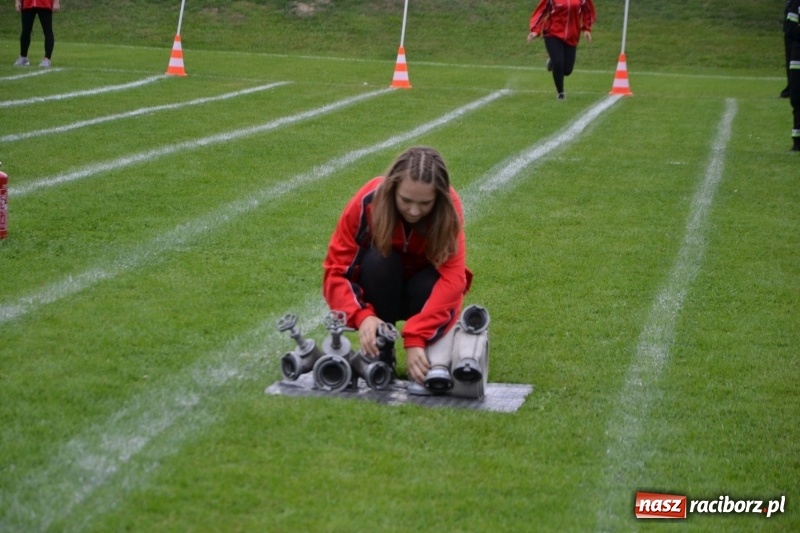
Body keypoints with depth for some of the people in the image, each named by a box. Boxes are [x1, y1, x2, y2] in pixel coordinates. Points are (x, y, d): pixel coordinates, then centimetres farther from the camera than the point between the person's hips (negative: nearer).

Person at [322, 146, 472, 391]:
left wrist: (416, 338, -48)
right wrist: (362, 316, -44)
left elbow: (452, 277, -36)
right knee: (379, 259, -32)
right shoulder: (367, 202, -26)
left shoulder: (448, 208, -26)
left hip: (423, 291, 0)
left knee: (430, 282, -33)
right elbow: (336, 271, -25)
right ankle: (378, 354, -19)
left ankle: (426, 363, -12)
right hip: (376, 292, 0)